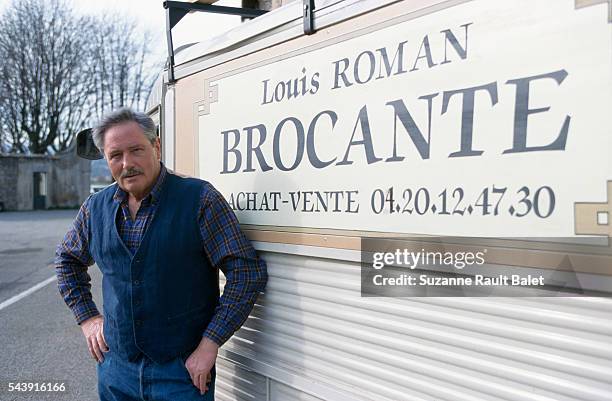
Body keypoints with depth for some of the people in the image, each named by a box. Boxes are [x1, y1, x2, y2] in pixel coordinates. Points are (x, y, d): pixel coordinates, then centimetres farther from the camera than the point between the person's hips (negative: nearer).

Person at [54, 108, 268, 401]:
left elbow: (248, 272, -16)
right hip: (115, 366, 5)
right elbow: (67, 260, 21)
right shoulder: (96, 207, 2)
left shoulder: (200, 198, -14)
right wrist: (86, 317, 10)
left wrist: (210, 343, -18)